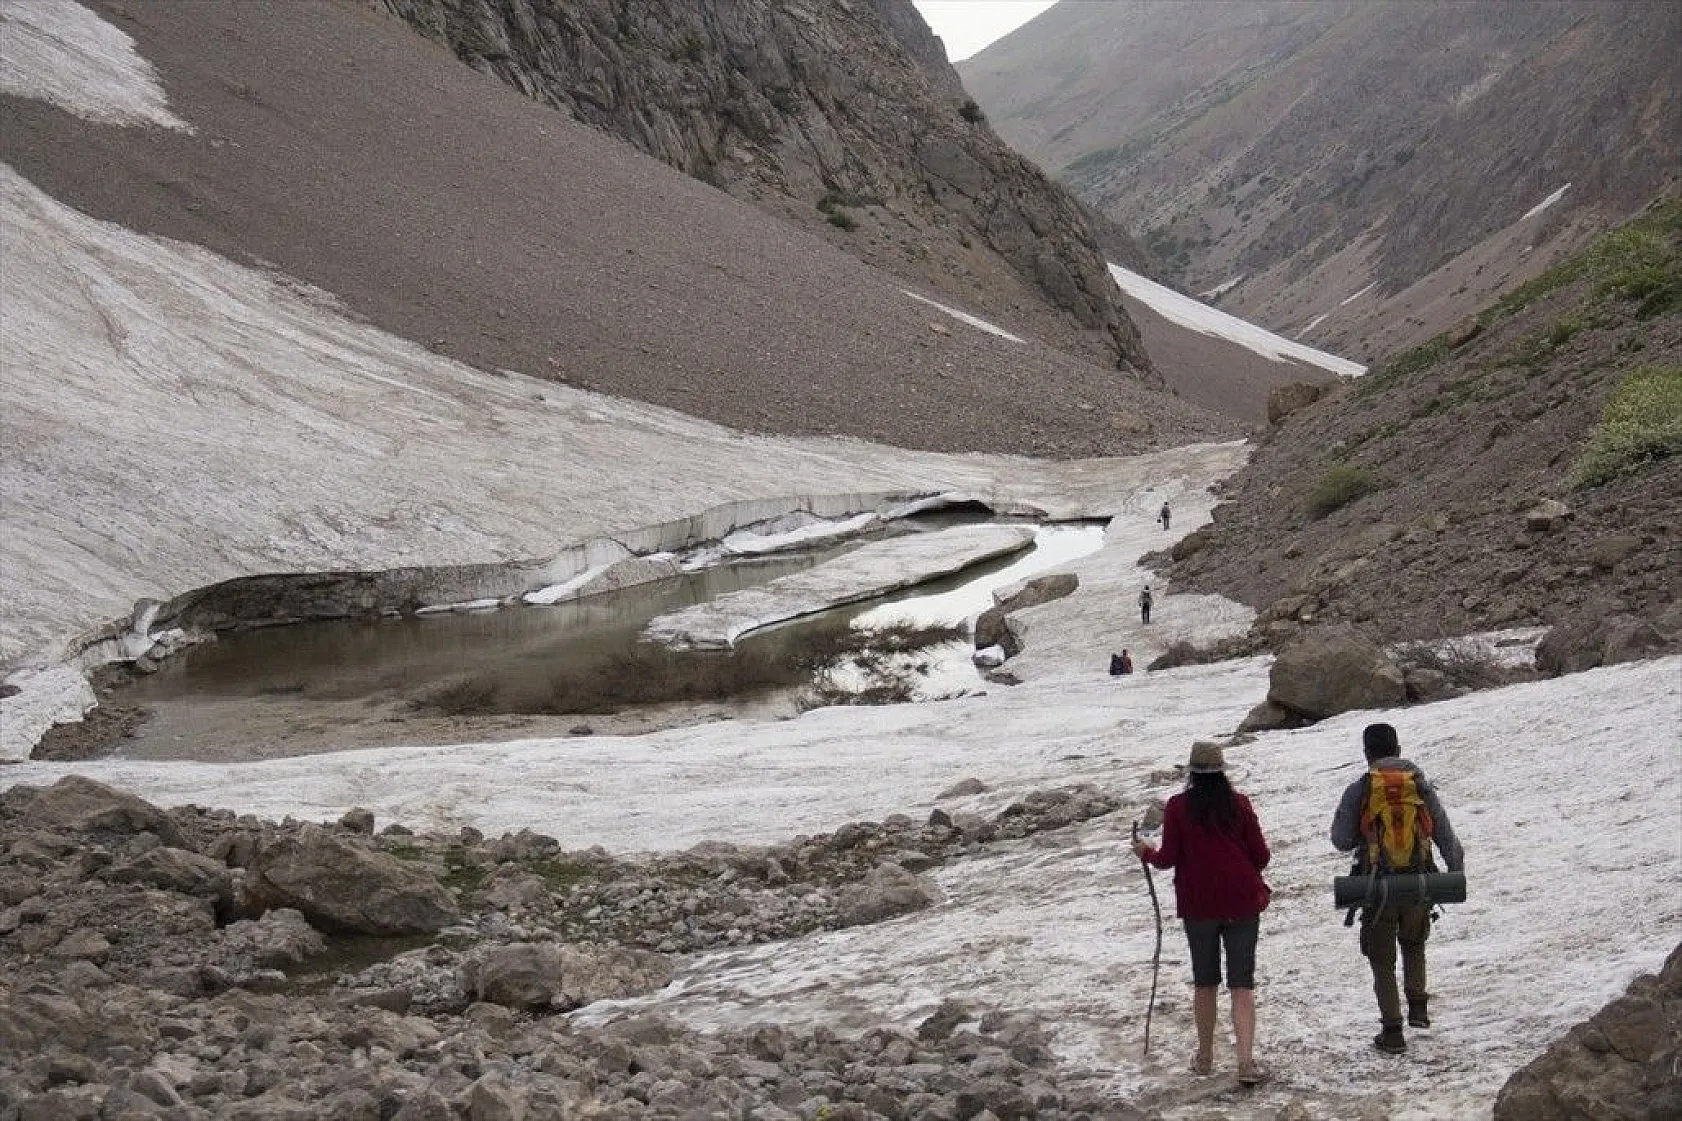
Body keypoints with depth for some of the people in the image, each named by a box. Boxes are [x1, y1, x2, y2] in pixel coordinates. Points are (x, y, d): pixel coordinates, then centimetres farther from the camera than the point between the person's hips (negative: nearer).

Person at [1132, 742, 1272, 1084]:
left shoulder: (1177, 807, -5)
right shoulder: (1239, 804, -2)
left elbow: (1168, 858, -6)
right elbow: (1261, 855, -1)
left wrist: (1146, 853, 15)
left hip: (1197, 905, 0)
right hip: (1242, 902, 0)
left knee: (1204, 982, 15)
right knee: (1242, 983, 1)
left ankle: (1205, 1056, 26)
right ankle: (1246, 1060, -11)